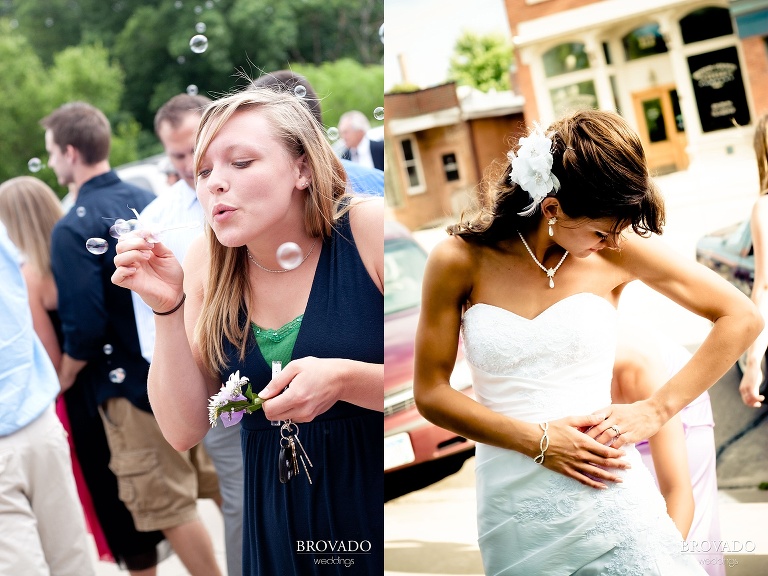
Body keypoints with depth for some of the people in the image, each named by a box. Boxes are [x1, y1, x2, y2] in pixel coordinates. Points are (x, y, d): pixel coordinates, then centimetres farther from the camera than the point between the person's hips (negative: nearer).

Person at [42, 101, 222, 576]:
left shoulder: (73, 228, -16)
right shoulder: (148, 200, 6)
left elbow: (84, 326, -20)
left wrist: (64, 381, -4)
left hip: (134, 381, -8)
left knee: (166, 504, 3)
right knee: (215, 477, 18)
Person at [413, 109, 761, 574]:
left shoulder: (618, 248, -3)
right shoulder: (460, 261, -5)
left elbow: (743, 318, 0)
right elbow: (430, 392, -1)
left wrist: (655, 411, -6)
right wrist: (538, 440, -12)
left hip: (608, 499, 0)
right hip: (513, 513, 0)